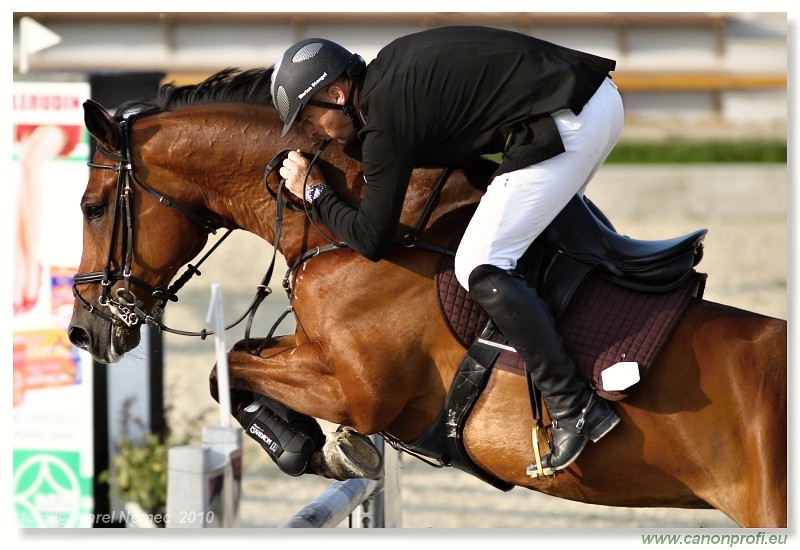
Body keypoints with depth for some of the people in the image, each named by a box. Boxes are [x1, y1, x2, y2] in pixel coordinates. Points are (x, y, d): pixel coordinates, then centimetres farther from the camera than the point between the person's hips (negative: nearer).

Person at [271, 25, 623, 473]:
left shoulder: (385, 123, -10)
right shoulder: (390, 66, 16)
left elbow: (372, 240, -5)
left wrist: (314, 193, 11)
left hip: (565, 126, -10)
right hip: (600, 97, 10)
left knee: (479, 267, -7)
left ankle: (575, 408, -9)